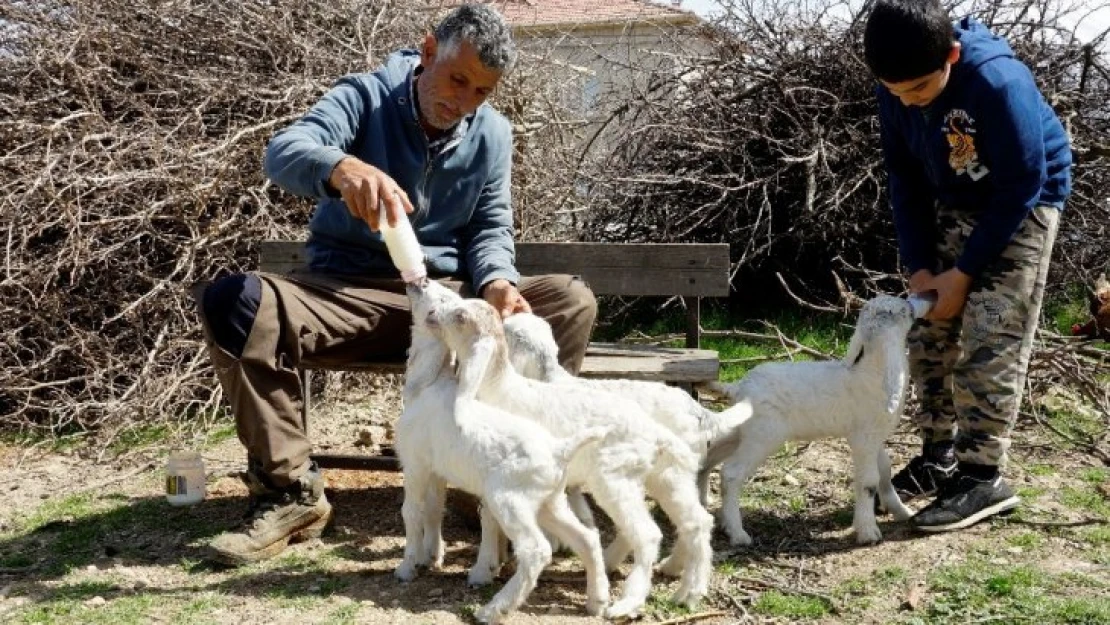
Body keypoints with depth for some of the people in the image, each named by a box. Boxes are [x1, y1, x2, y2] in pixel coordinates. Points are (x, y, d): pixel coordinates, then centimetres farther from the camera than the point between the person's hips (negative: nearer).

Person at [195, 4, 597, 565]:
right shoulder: (364, 97, -7)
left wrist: (496, 284, -18)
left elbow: (490, 230, 7)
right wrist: (343, 167, -50)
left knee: (571, 302, -19)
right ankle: (291, 492, -21)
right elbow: (283, 152, -25)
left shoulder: (493, 135, 6)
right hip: (346, 293, -2)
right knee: (232, 303, -30)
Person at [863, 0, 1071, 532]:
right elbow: (905, 178, -2)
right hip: (954, 209, 6)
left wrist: (964, 273, -20)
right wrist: (919, 266, -9)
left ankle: (983, 477, -4)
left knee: (989, 347, -12)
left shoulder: (999, 83, -32)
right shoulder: (896, 92, -13)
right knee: (928, 338, 4)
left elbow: (1021, 186, -24)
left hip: (1022, 209, -6)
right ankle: (939, 458, 16)